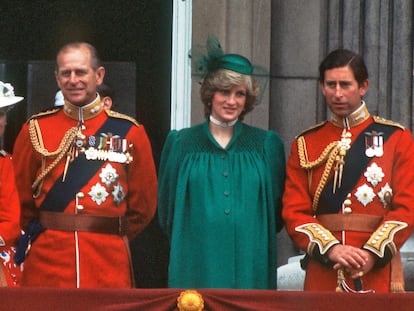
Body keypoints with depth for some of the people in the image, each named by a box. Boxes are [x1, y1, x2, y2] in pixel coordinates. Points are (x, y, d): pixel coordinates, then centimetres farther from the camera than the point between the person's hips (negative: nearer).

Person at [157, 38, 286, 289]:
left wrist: (251, 238, 4)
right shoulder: (181, 143, 6)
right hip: (197, 264, -1)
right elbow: (168, 209, 11)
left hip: (251, 266, 1)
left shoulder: (266, 145, 8)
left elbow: (278, 209, 12)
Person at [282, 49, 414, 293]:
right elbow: (294, 211, 2)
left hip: (377, 273, -1)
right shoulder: (305, 144, 10)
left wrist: (372, 254, -15)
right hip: (322, 276, 1)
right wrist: (331, 249, -14)